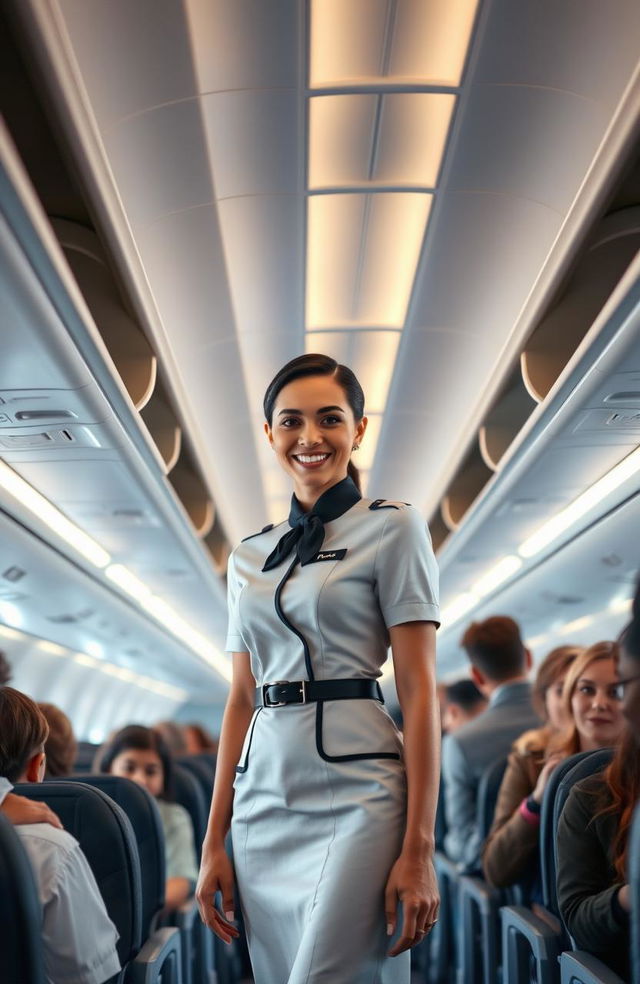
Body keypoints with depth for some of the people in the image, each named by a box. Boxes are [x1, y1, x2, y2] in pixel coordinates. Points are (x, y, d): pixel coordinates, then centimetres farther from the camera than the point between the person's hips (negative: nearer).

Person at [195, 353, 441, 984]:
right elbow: (241, 699, 16)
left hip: (354, 792, -5)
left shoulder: (392, 529, 0)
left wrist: (418, 849, -12)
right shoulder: (249, 556, 16)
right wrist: (215, 841, 10)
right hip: (264, 802, 6)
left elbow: (418, 689, -6)